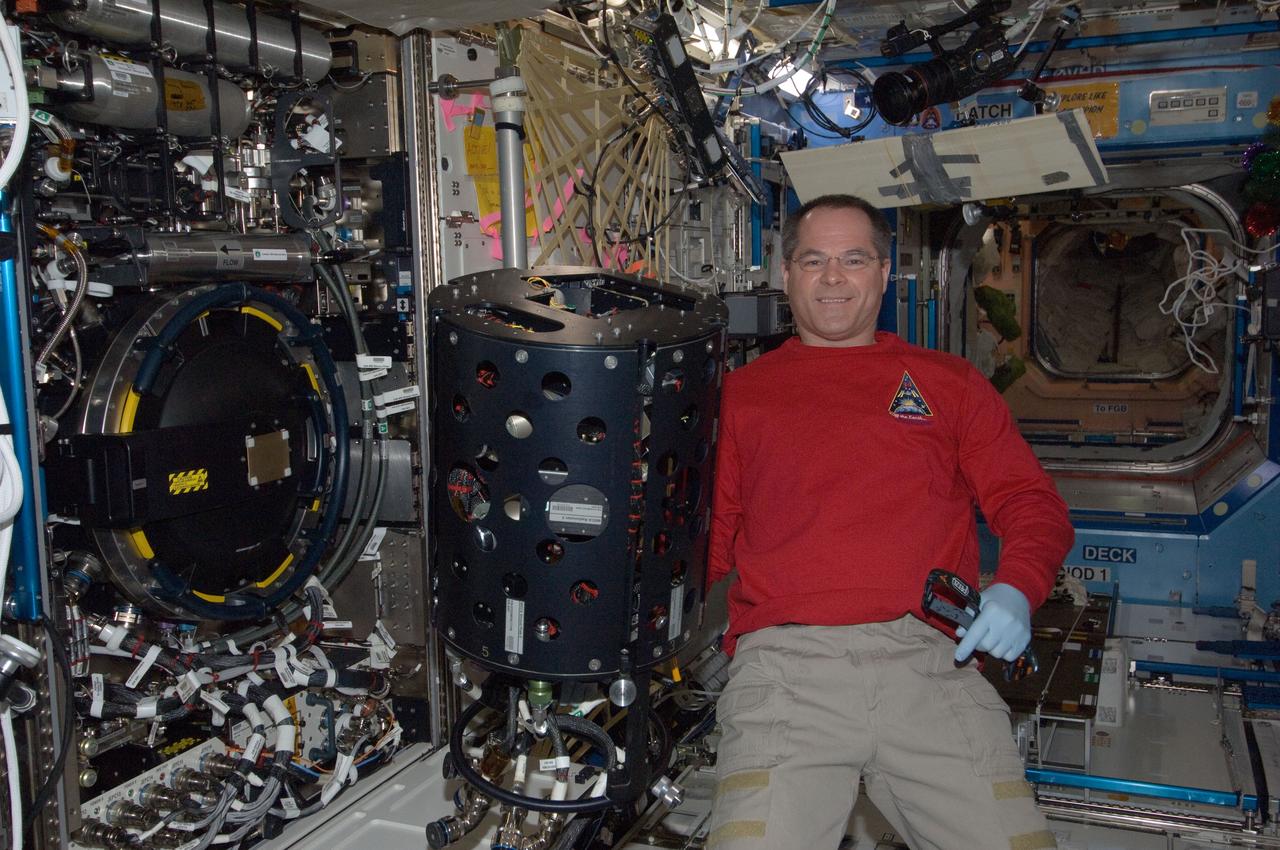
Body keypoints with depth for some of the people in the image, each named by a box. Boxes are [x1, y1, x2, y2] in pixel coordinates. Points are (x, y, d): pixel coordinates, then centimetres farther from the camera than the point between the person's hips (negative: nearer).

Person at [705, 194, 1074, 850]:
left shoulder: (948, 382, 21)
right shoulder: (741, 392, 18)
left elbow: (1029, 500, 15)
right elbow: (712, 531, 15)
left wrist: (1015, 588, -4)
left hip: (929, 657, 2)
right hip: (784, 657, -1)